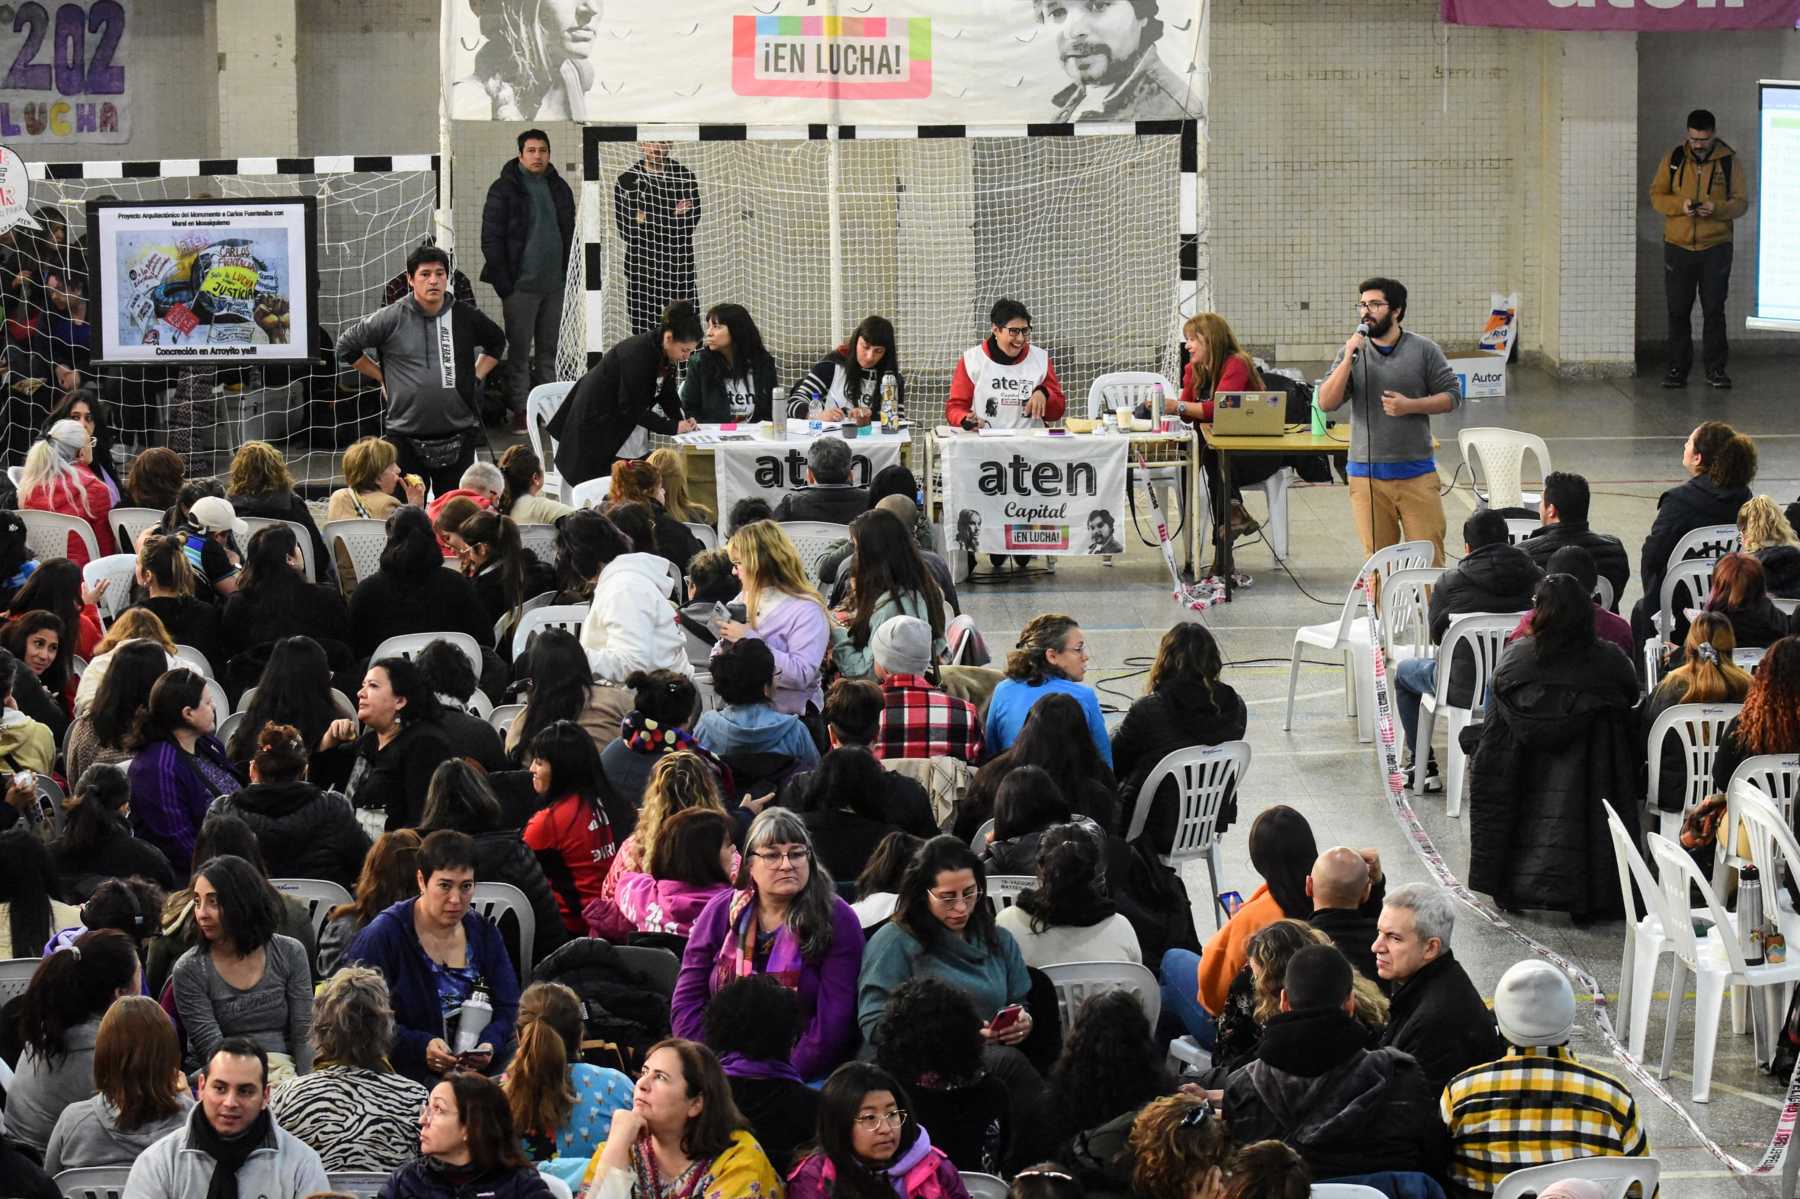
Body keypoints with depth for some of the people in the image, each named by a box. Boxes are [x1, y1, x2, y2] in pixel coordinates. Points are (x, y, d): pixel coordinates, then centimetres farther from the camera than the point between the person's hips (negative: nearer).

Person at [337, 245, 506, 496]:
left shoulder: (465, 317, 4)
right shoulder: (392, 319, -4)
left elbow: (497, 343, 24)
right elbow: (346, 346, 7)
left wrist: (476, 377, 12)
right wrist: (381, 378, 5)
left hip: (458, 436, 2)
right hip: (407, 437, -2)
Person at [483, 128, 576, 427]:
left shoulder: (559, 188, 11)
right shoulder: (504, 189, -6)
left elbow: (568, 232, 19)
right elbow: (491, 237, -7)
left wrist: (566, 272, 10)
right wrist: (502, 281, -12)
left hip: (553, 285, 5)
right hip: (520, 285, -5)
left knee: (548, 350, 10)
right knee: (519, 351, -3)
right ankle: (520, 411, 1)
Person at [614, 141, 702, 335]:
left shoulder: (685, 177, 5)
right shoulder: (627, 182, 3)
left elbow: (691, 220, -5)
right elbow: (626, 232, -4)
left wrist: (648, 221, -12)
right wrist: (672, 215, -9)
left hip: (679, 268, 0)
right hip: (642, 268, 0)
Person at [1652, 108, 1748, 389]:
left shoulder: (1730, 162, 0)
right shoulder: (1673, 159, 4)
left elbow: (1741, 202, -1)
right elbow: (1656, 195, 3)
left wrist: (1717, 208, -21)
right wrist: (1680, 204, -17)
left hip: (1715, 248, -1)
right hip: (1678, 247, 1)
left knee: (1714, 311, 0)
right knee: (1678, 311, 4)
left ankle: (1715, 369, 7)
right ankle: (1677, 369, 10)